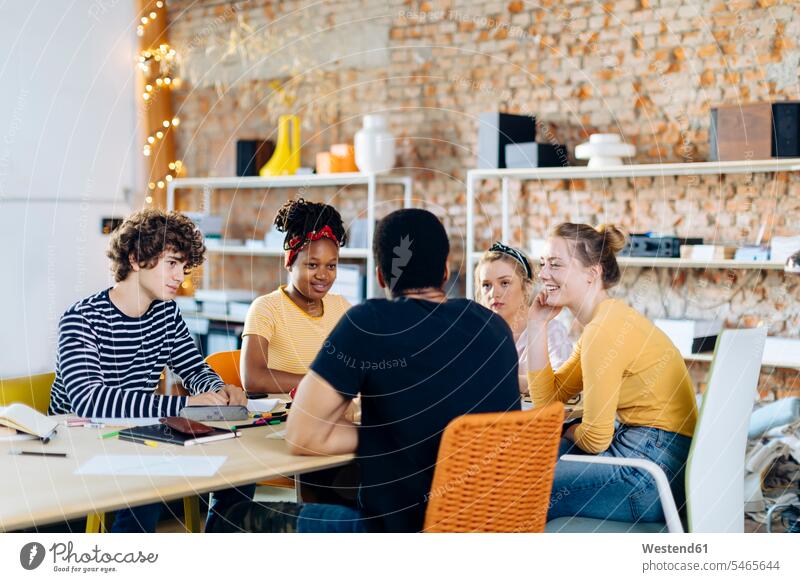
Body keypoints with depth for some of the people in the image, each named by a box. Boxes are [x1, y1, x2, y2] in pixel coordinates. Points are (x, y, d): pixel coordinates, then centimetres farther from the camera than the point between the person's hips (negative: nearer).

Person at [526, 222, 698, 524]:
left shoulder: (605, 329, -19)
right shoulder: (607, 319, 12)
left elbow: (595, 440, -17)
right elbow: (546, 400, 9)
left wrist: (569, 431, 6)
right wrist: (537, 324, 6)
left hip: (653, 471, -10)